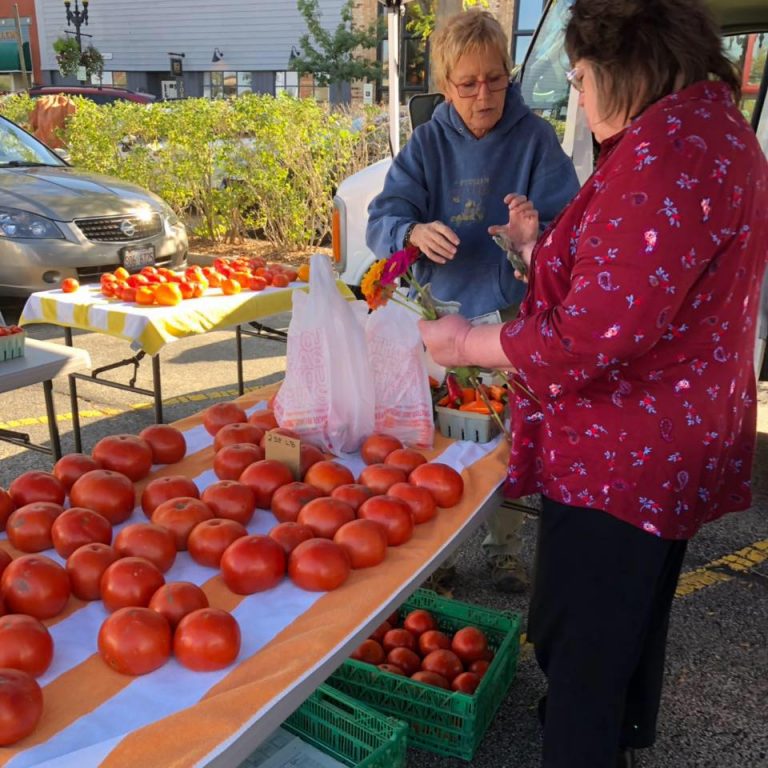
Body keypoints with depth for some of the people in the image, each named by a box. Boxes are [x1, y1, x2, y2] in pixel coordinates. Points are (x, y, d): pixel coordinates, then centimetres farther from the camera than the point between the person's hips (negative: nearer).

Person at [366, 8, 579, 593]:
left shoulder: (535, 137, -6)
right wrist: (415, 232, -31)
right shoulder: (429, 143, -1)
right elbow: (382, 219, -9)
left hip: (513, 315, -1)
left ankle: (504, 550, 31)